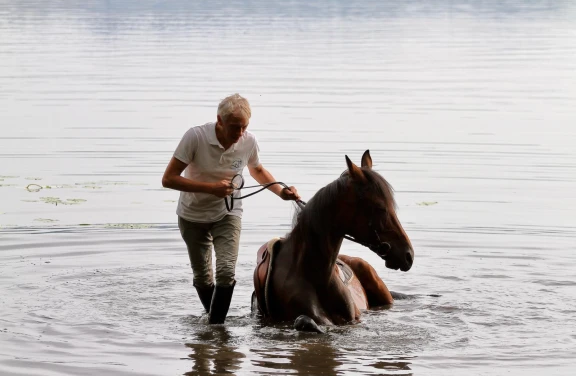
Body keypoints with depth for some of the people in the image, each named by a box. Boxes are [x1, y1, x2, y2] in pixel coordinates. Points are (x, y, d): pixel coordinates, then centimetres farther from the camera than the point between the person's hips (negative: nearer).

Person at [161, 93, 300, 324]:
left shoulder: (248, 141, -15)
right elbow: (168, 179, -25)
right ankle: (212, 318, 34)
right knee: (202, 277, 9)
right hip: (193, 216, -1)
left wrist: (281, 192, -7)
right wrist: (211, 188, -33)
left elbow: (257, 170, 9)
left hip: (228, 214, 1)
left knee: (226, 271, -19)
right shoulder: (196, 137, -26)